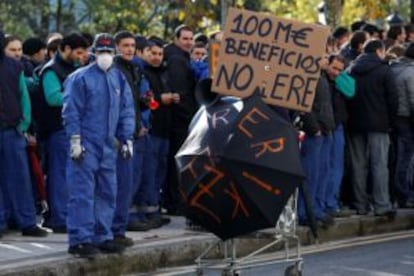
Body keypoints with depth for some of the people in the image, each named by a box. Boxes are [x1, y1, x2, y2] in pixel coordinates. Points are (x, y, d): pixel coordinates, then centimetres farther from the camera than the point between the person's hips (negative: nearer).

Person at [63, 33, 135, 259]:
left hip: (108, 146, 6)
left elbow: (127, 111, 15)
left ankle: (102, 237, 17)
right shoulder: (81, 78, -6)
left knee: (107, 192, 9)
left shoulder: (119, 79, 12)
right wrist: (75, 141, -12)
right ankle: (80, 240, -9)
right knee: (83, 193, -9)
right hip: (86, 146, -6)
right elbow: (71, 111, -8)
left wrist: (126, 139, 8)